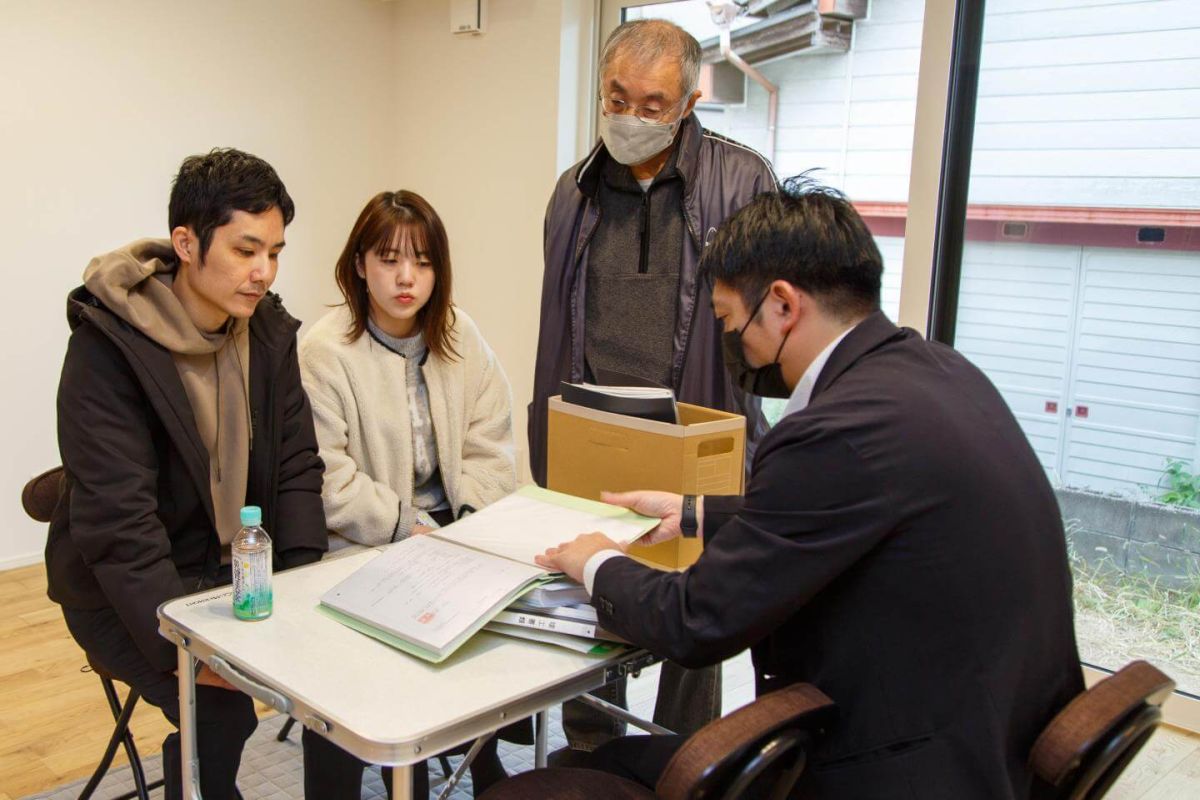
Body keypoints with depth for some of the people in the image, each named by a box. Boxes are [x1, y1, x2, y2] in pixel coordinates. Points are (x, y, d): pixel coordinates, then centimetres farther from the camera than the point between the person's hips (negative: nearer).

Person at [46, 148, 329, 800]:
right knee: (218, 712, -25)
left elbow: (296, 468, 0)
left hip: (240, 573, 5)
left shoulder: (269, 331, -1)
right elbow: (117, 524, -24)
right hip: (126, 593, -5)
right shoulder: (107, 347, -19)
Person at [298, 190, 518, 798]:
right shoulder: (324, 352, -9)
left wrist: (469, 530, -7)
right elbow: (327, 479, -14)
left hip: (455, 536, 5)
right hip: (363, 549, -4)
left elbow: (490, 450, 6)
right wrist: (411, 531, -17)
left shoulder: (460, 337, 6)